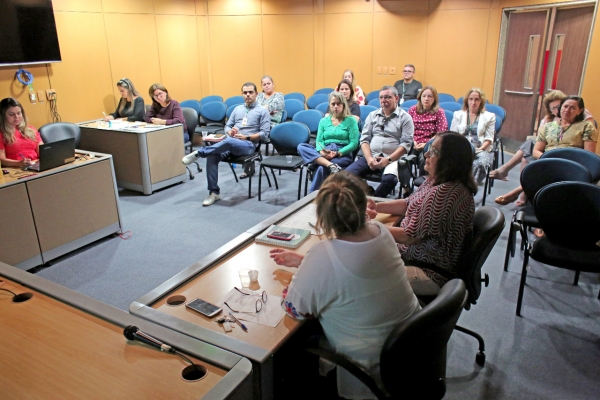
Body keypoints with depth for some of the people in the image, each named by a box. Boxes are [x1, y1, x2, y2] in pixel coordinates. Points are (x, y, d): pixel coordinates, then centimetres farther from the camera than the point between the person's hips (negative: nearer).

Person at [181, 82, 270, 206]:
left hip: (248, 145, -5)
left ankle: (199, 153, -22)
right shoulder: (237, 109, 23)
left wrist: (246, 137, -13)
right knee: (212, 157, -26)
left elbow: (264, 134, -3)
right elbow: (227, 126, 21)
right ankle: (214, 192, -17)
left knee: (228, 141, -41)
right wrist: (230, 132, -4)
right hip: (231, 142, 5)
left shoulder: (263, 111, 6)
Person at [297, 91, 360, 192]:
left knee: (321, 169, -34)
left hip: (343, 154, -4)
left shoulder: (350, 121, 6)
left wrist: (338, 153, -17)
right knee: (301, 147, -23)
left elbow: (354, 143, -3)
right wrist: (321, 151, -15)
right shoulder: (323, 121, 18)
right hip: (324, 154, 4)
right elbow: (319, 141, 9)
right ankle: (331, 165, -39)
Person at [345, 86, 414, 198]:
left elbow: (406, 144, -5)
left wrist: (388, 160, -17)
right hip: (371, 156, 4)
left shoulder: (405, 118, 3)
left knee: (389, 179, -35)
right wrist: (369, 158, -9)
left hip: (393, 158, -3)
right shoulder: (372, 115, 16)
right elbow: (364, 139, 9)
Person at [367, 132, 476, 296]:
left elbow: (410, 236, -23)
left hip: (434, 274, -10)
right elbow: (409, 204, 16)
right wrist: (378, 207, -1)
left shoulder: (447, 193, -29)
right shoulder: (436, 180, 1)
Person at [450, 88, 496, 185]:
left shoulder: (489, 116, 18)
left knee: (480, 163, -38)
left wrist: (480, 148, -11)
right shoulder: (458, 114, 23)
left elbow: (489, 138, 9)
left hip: (480, 149, 0)